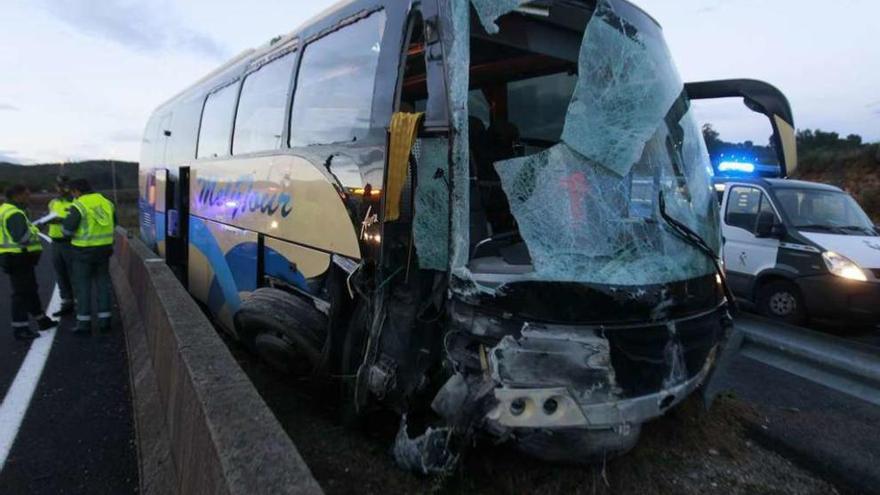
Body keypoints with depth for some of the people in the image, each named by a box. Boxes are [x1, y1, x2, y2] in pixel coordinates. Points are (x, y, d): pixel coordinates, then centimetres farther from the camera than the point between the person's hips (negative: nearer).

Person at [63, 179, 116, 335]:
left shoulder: (79, 206, -14)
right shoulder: (106, 202, 5)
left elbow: (67, 229, -13)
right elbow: (113, 224, 16)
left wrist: (65, 222, 8)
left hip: (84, 250, -5)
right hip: (103, 249, 5)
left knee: (82, 286, 4)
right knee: (103, 283, 11)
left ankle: (84, 324, 7)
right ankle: (105, 321, 12)